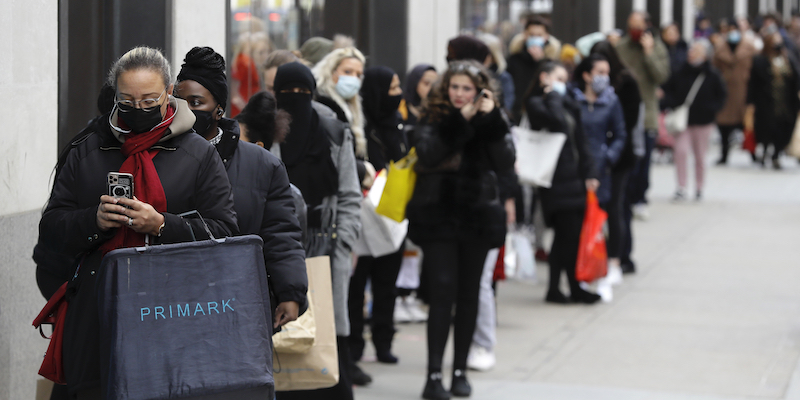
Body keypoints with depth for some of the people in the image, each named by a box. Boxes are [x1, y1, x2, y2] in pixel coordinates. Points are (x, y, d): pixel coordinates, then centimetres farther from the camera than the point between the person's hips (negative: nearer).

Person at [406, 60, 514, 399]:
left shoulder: (489, 122, 5)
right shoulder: (432, 119, 1)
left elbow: (505, 163, -11)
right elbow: (427, 154, -18)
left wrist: (491, 119, -17)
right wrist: (461, 121, -19)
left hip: (476, 218, 2)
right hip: (437, 217, -2)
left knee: (468, 295, 8)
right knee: (443, 293, -11)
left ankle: (460, 370, 19)